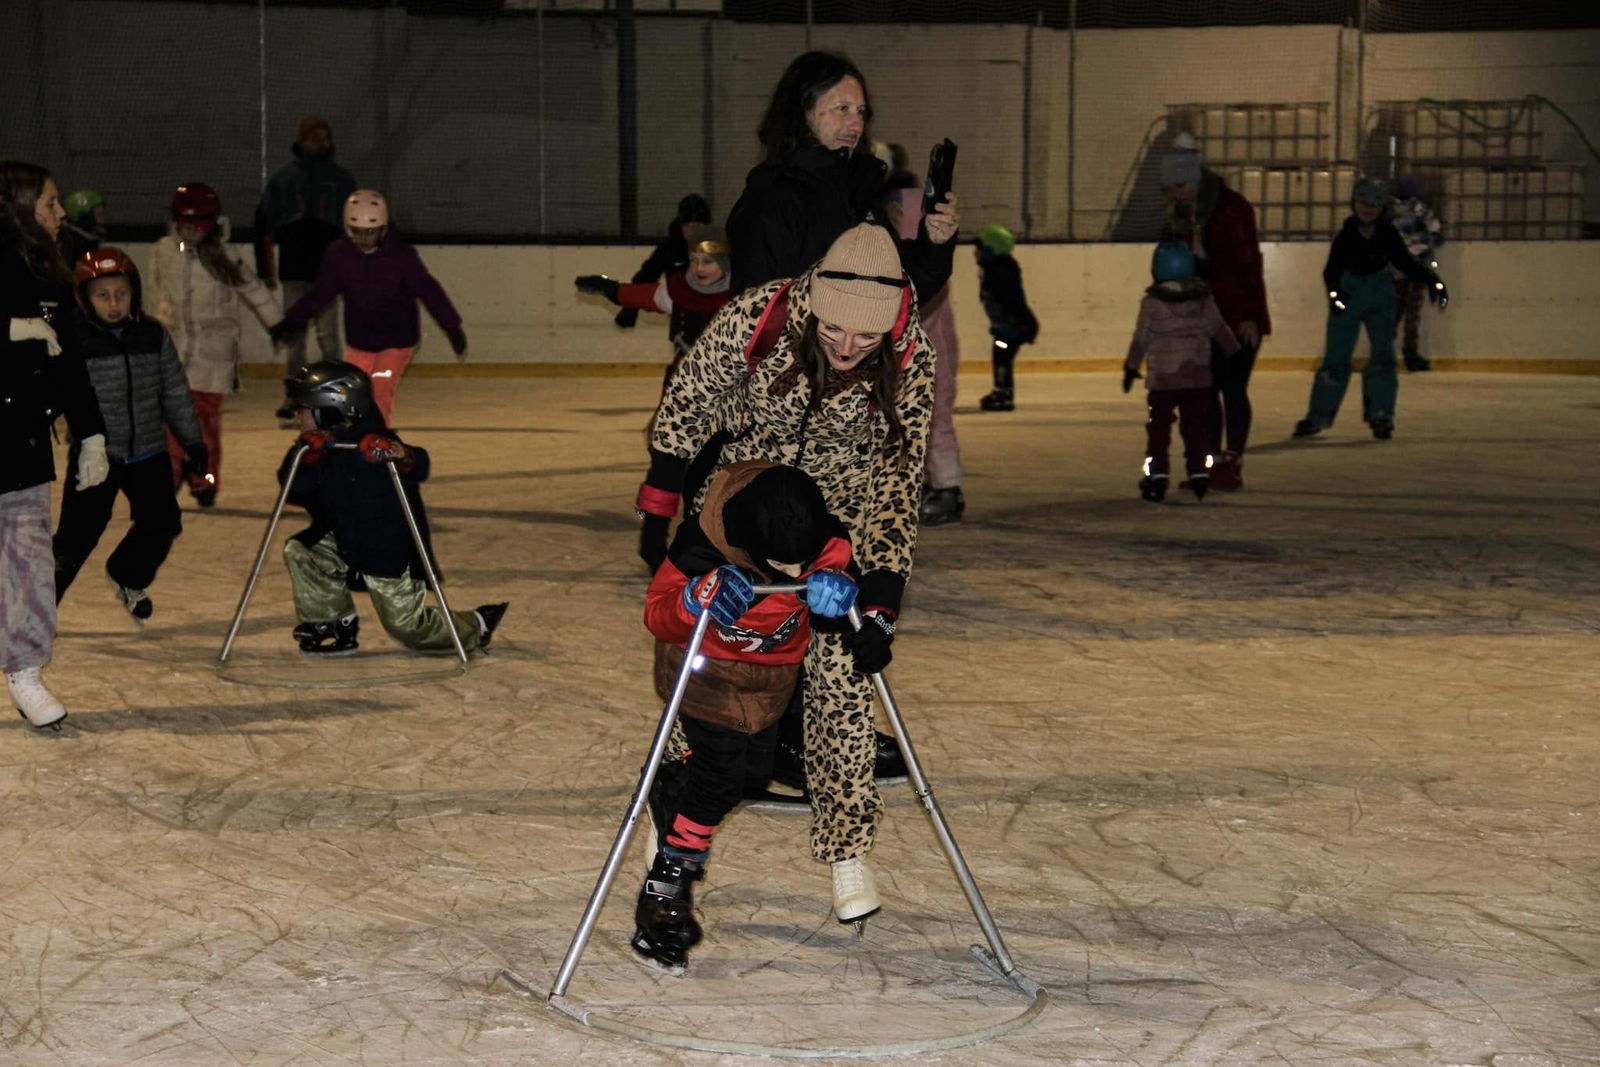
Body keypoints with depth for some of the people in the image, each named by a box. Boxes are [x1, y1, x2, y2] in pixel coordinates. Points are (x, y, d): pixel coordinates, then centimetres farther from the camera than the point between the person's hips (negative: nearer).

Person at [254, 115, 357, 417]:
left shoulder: (342, 179, 7)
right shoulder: (282, 178, 6)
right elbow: (265, 227, 8)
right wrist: (267, 269, 4)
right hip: (293, 268, 1)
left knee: (328, 335, -3)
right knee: (293, 336, 5)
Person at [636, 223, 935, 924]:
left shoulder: (909, 357, -26)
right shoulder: (757, 317, -29)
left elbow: (898, 480, -21)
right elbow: (685, 405, -12)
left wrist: (879, 604, -27)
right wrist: (658, 513, -6)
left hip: (839, 506, 0)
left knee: (839, 669, -9)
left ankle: (847, 849, 2)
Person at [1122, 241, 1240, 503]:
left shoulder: (1152, 302, -9)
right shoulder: (1203, 299, 2)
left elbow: (1142, 338, -7)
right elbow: (1220, 329, 9)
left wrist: (1131, 367, 2)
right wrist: (1235, 354, 21)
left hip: (1162, 378, -3)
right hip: (1198, 376, 3)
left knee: (1158, 429, 4)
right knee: (1194, 427, 10)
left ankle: (1157, 475, 1)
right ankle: (1199, 473, 9)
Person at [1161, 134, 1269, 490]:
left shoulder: (1232, 209, -14)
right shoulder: (1178, 216, 9)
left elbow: (1249, 264, -16)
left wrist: (1250, 315, -20)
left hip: (1237, 317, -7)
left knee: (1233, 389, -4)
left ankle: (1232, 463, 2)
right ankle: (1212, 461, 17)